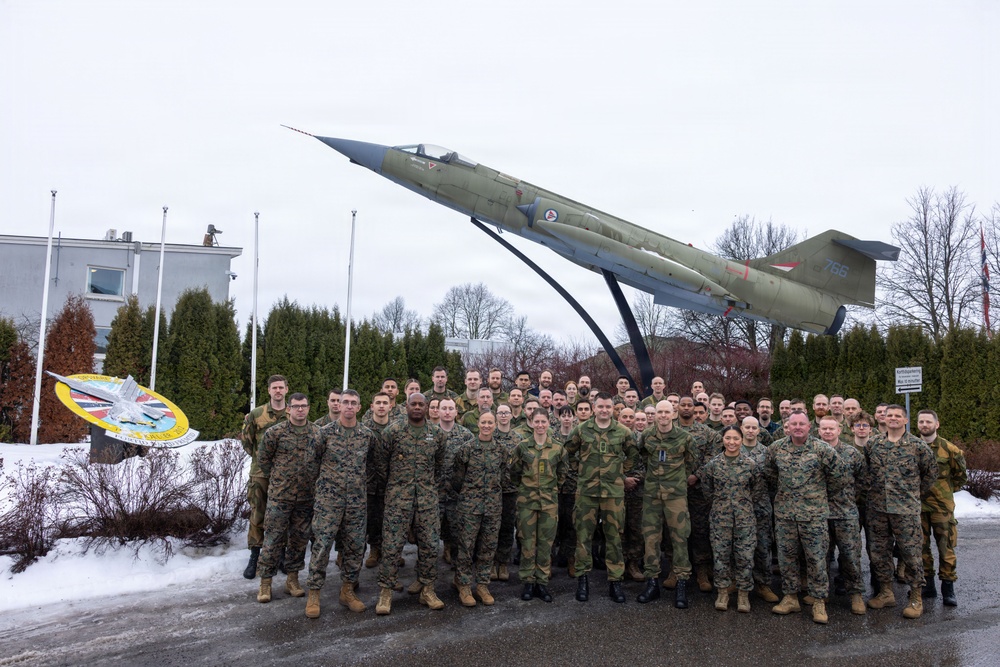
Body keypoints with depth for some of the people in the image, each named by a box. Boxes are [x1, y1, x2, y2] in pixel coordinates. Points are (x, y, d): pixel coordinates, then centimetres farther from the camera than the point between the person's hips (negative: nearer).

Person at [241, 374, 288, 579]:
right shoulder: (256, 414, 1)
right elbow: (246, 440, 6)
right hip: (260, 472, -1)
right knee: (257, 515, 3)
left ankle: (282, 554, 24)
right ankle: (254, 557, 14)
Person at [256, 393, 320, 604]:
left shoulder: (318, 433, 3)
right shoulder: (275, 432, -7)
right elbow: (263, 458, 2)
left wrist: (314, 481, 9)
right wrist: (276, 479, 5)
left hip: (307, 497, 4)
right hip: (279, 495, -3)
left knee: (299, 538, 12)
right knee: (273, 539, 1)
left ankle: (292, 580, 25)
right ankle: (265, 583, 13)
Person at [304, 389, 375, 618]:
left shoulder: (368, 434, 3)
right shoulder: (325, 432, -4)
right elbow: (314, 458, 6)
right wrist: (323, 481, 7)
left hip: (357, 499, 3)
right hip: (328, 498, -3)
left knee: (355, 546, 7)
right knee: (322, 545, -3)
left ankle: (347, 590, 23)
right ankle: (313, 593, 10)